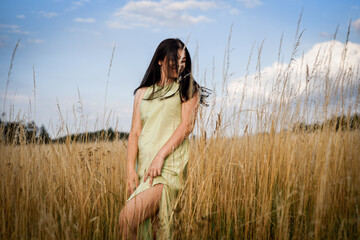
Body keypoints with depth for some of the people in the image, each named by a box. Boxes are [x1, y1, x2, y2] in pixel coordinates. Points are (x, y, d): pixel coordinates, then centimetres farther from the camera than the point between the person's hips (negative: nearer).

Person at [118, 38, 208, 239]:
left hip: (170, 163, -4)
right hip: (145, 165, 4)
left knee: (128, 218, -19)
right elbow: (135, 132, 11)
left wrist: (160, 156, -15)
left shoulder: (187, 89, 9)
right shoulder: (143, 93, 18)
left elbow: (187, 125, -4)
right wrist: (131, 169, -2)